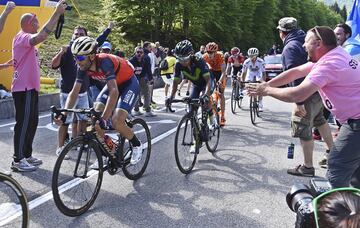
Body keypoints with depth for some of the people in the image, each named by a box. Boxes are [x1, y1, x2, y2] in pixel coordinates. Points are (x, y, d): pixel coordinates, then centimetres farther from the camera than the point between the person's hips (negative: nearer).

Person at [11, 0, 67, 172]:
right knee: (24, 123, -6)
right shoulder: (22, 37, -15)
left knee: (31, 122, 15)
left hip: (30, 88, 11)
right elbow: (41, 36, -31)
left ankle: (26, 155, 25)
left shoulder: (27, 39, 22)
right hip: (24, 88, -11)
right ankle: (18, 160, 1)